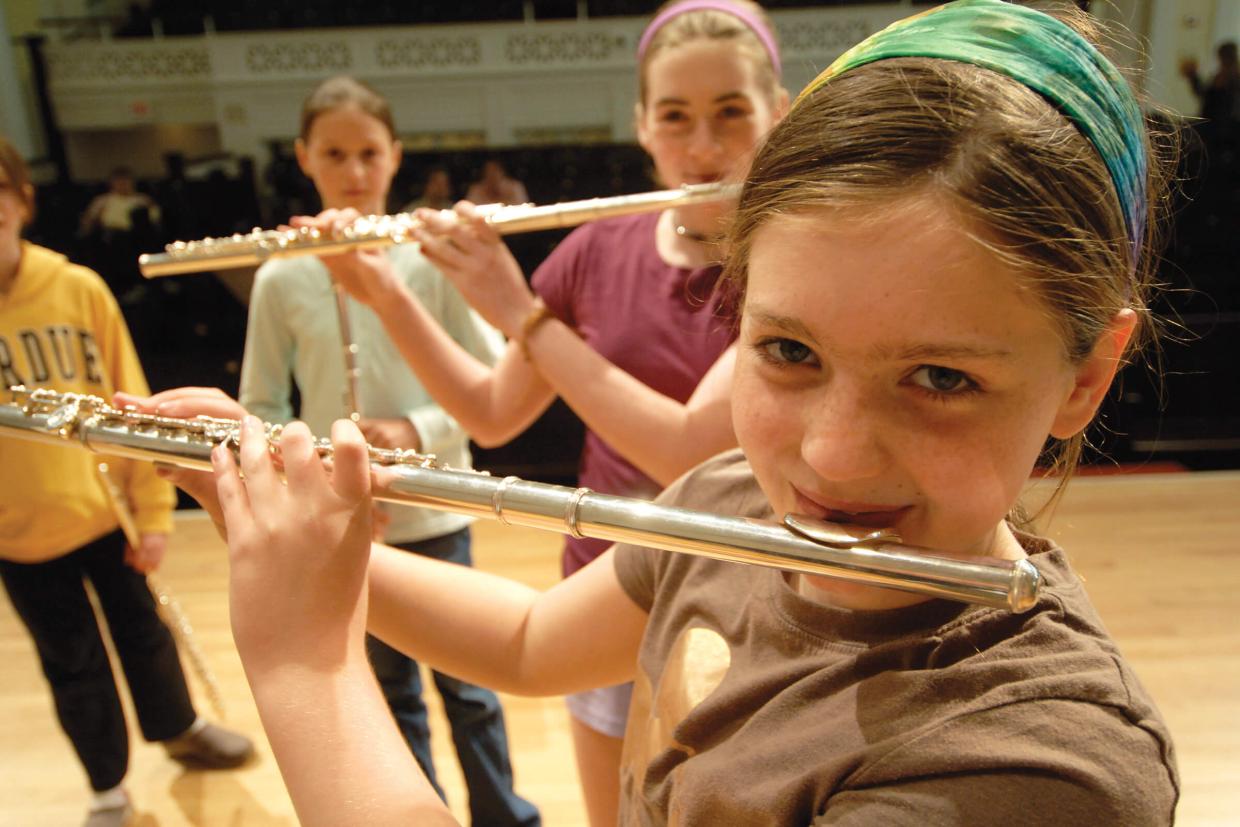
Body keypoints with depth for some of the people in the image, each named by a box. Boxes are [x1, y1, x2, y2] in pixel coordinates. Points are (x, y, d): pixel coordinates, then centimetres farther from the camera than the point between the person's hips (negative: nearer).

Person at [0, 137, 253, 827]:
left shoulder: (79, 289, -10)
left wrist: (153, 510, -5)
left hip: (106, 511, 0)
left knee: (143, 631, 19)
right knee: (72, 664, 15)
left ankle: (179, 728, 46)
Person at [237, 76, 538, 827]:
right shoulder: (281, 278, -3)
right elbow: (262, 406, 3)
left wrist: (416, 431, -21)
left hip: (433, 515, -2)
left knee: (465, 684, 12)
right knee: (387, 690, 18)